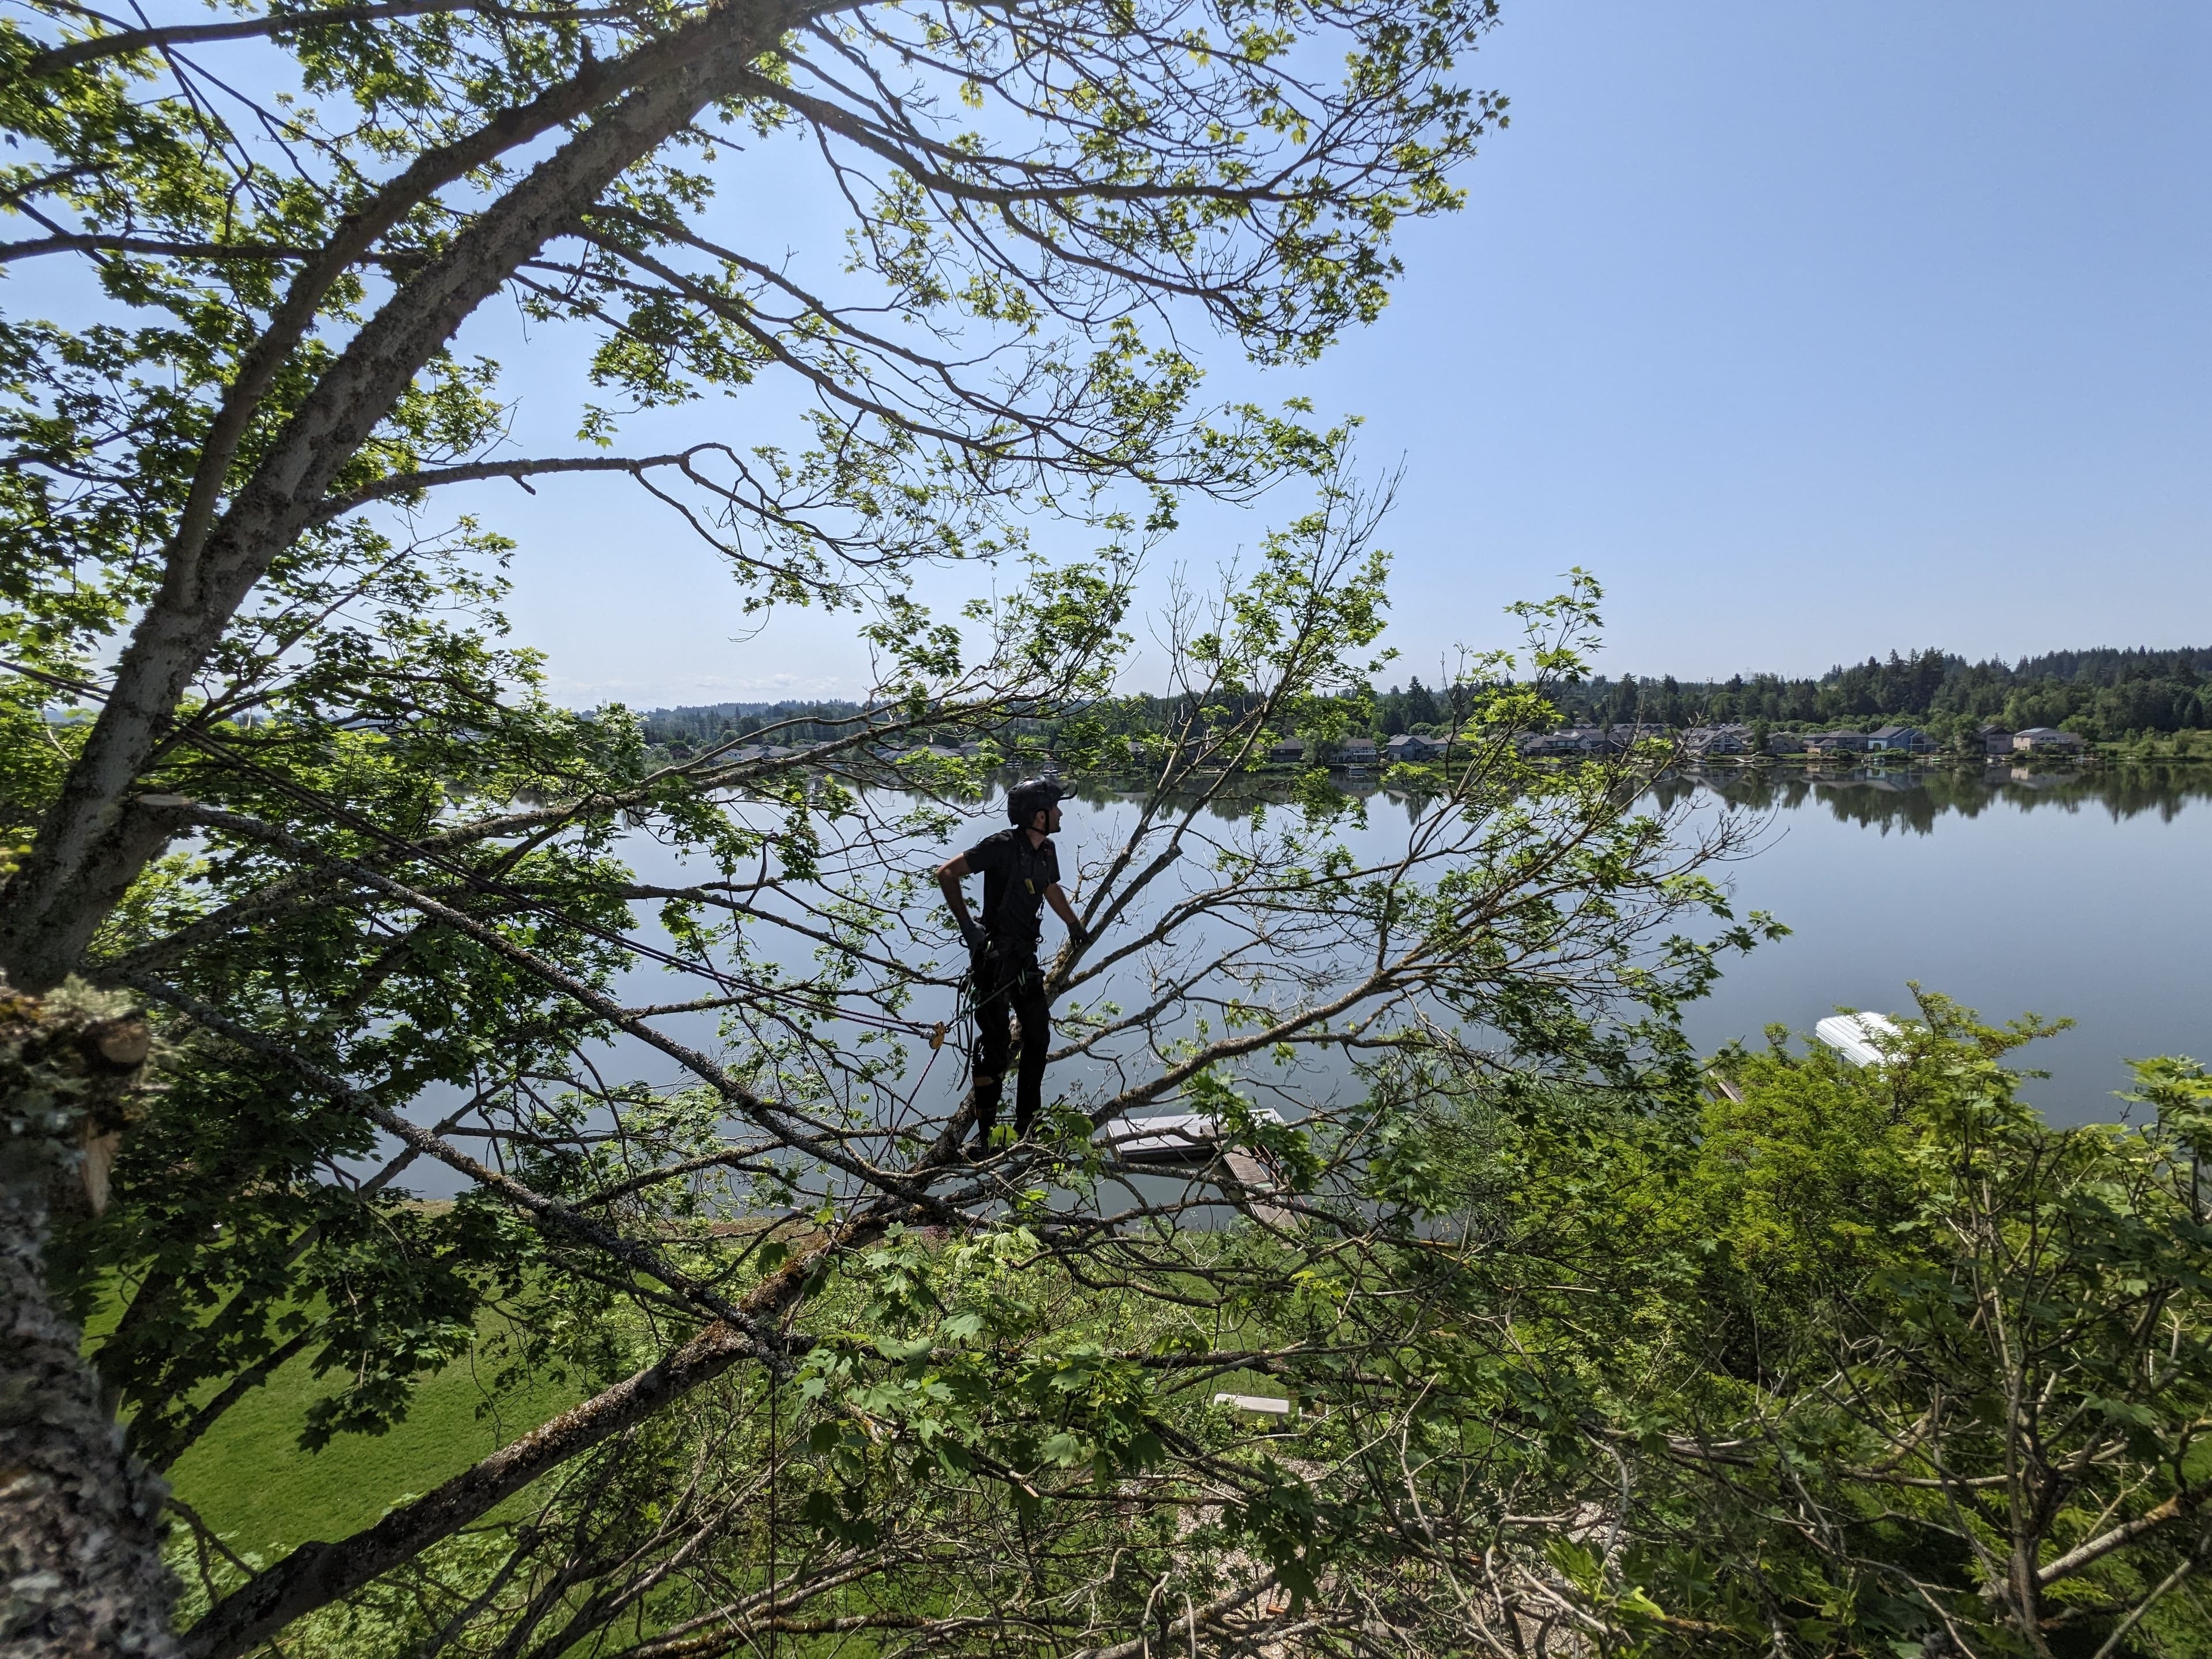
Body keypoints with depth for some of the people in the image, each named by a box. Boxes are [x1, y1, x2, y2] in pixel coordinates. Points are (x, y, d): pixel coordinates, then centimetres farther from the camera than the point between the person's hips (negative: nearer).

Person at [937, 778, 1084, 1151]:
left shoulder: (1047, 850, 8)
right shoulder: (1002, 846, -16)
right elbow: (947, 872, -17)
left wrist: (1075, 926, 41)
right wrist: (966, 924, -19)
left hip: (1026, 959, 8)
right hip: (996, 958, -8)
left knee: (1039, 1037, 11)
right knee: (995, 1044, -5)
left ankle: (1027, 1124, 25)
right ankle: (985, 1132, 8)